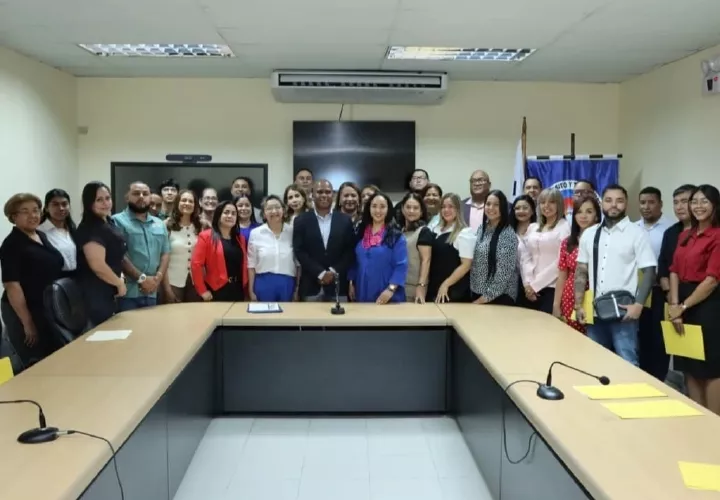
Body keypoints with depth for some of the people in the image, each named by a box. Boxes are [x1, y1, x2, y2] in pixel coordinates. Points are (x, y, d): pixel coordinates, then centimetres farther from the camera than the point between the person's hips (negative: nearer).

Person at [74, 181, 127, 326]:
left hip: (107, 290, 10)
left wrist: (119, 279, 14)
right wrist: (119, 283, -15)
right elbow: (98, 266, -28)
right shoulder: (89, 229, -20)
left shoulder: (108, 222, 11)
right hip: (96, 293, -10)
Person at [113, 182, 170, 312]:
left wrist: (158, 278, -4)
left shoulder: (159, 224, 16)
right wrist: (141, 278, -15)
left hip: (152, 293, 6)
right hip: (127, 292, -5)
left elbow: (165, 253, 12)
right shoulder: (118, 221, -4)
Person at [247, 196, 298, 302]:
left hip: (287, 284, 1)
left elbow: (298, 262, 6)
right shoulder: (255, 233, 0)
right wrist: (251, 291, 1)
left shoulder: (292, 231, 1)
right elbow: (251, 264, 3)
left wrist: (298, 289, 5)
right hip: (264, 283, -1)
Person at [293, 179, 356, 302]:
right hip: (311, 286, -1)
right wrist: (320, 273, -10)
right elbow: (299, 251, -2)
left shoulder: (345, 220, 7)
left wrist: (334, 272, -9)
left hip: (337, 286, 1)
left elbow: (350, 251, 4)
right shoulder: (302, 220, 4)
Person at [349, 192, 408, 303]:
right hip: (362, 293, 4)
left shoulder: (396, 235, -6)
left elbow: (401, 265, -11)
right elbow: (354, 261, 13)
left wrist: (391, 289, -20)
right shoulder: (360, 232, 8)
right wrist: (351, 283, 8)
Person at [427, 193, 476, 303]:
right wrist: (425, 282, 7)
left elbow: (466, 265, -13)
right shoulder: (436, 231, 9)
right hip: (434, 287, 6)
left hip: (454, 290, -6)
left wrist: (446, 284, -14)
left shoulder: (465, 233, -9)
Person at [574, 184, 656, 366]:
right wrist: (578, 305, 5)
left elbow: (649, 272, -5)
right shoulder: (589, 234, 9)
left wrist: (638, 304, -16)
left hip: (624, 312, -4)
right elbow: (581, 271, 12)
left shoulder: (637, 234, -3)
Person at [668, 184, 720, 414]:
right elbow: (674, 271, 8)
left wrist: (683, 306, -11)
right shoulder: (685, 235, 13)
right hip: (684, 305, 7)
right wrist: (674, 306, -5)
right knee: (689, 367, 12)